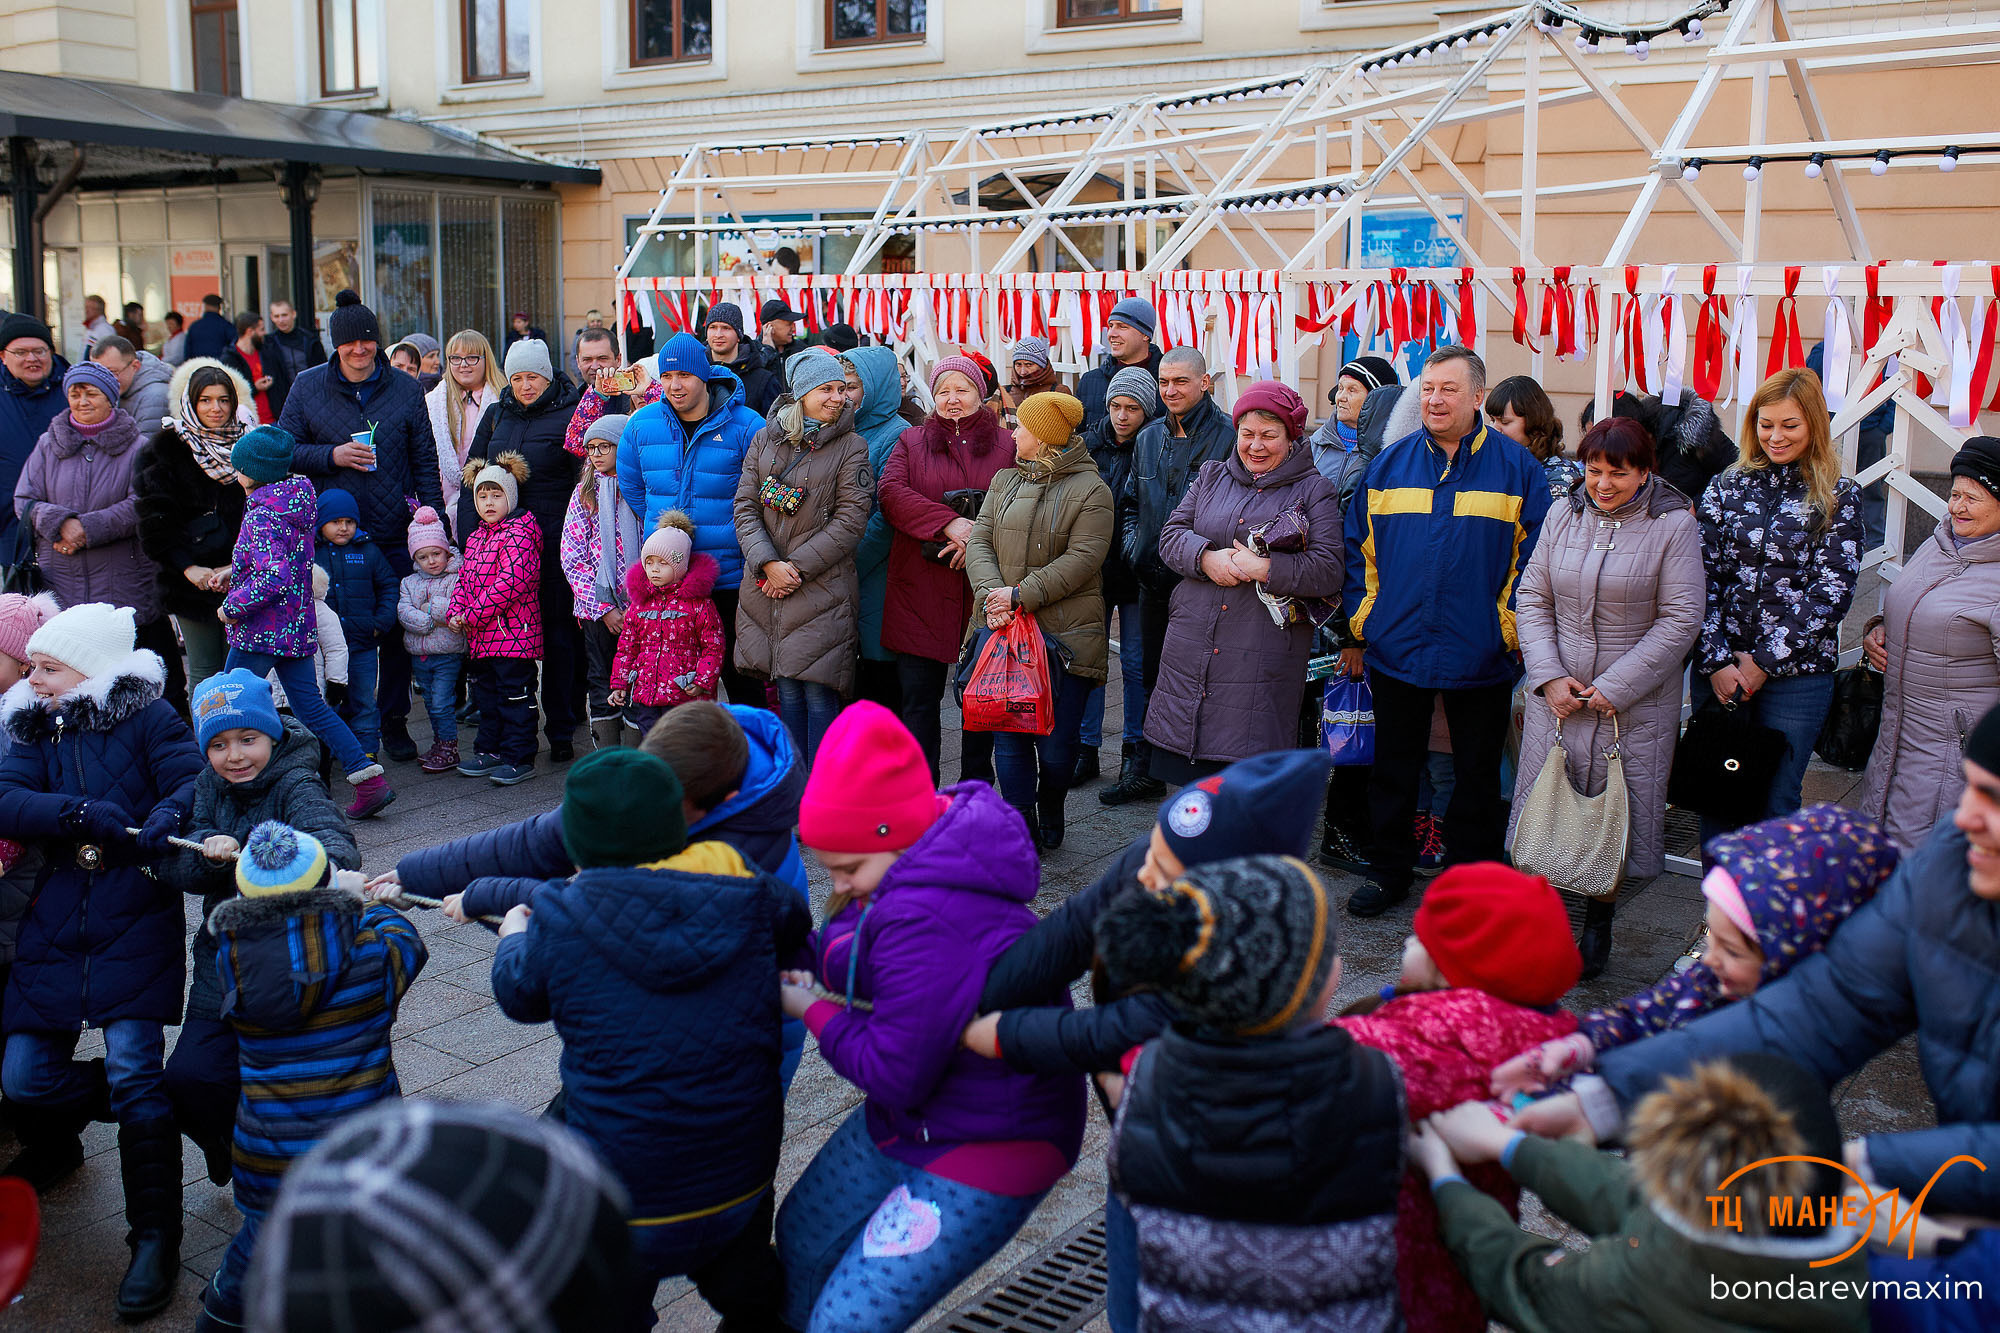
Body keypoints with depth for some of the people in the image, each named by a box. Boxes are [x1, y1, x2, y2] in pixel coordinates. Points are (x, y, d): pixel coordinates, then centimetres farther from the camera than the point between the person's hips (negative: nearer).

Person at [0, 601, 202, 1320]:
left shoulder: (148, 719, -1)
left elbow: (193, 781, -13)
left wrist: (162, 821, -34)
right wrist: (79, 813, -22)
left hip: (134, 929, -5)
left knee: (134, 1074, -11)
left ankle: (156, 1238, 1)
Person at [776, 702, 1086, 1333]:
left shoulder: (927, 921, -34)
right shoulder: (923, 868, -3)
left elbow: (894, 1072, -29)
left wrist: (810, 1009, -14)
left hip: (981, 1153, -10)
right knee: (804, 1233, 23)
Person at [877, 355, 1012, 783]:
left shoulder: (1007, 445, 10)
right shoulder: (911, 442, 12)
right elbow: (890, 493, -5)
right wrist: (949, 524, -17)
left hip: (984, 589, 0)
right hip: (920, 589, 0)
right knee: (918, 696, 1)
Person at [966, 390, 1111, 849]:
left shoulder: (1090, 490, -2)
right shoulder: (1004, 480, 16)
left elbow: (1082, 559, -11)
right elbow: (980, 541, 9)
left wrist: (1022, 595, -17)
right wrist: (989, 593, -10)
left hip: (1066, 636, -4)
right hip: (1004, 628, 4)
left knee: (1056, 745, -1)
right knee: (1009, 737, 1)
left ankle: (1050, 814, 27)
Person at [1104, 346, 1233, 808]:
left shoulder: (1229, 436, -9)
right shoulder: (1149, 437, 13)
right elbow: (1130, 502, 22)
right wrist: (1133, 549, 7)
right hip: (1154, 579, 6)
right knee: (1153, 677, 15)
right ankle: (1146, 773, 27)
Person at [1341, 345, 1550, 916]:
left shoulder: (1516, 467, -3)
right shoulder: (1389, 463, 4)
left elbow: (1531, 556, -3)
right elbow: (1359, 548, 7)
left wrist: (1512, 630, -9)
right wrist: (1359, 628, 4)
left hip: (1481, 655, -2)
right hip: (1396, 649, 2)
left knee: (1476, 775, 11)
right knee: (1393, 768, 13)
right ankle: (1390, 871, 29)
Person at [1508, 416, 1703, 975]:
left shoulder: (1673, 524, -6)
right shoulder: (1564, 513, 4)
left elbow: (1680, 619, -8)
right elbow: (1532, 598, 6)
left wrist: (1615, 687, -13)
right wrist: (1549, 676, -6)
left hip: (1635, 702, -3)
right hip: (1558, 694, 3)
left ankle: (1599, 921, 22)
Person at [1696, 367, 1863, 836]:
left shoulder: (1838, 498, 1)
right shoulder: (1726, 489, 7)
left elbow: (1831, 593, -6)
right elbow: (1703, 578, 1)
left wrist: (1765, 660, -12)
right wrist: (1716, 661, -9)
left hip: (1796, 674, -2)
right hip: (1720, 670, 2)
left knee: (1776, 802, 3)